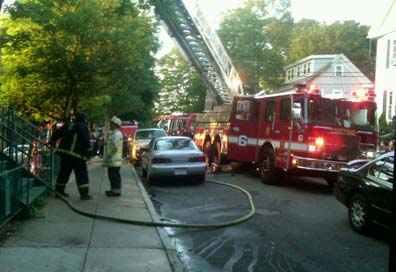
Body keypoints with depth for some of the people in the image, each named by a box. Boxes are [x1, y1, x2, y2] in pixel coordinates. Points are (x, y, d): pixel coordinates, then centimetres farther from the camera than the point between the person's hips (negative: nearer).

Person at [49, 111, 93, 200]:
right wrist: (88, 152, -3)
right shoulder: (83, 127, -3)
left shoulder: (68, 125, 17)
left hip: (63, 151, 7)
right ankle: (84, 194, -6)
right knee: (81, 173, -2)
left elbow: (56, 134, 24)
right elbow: (86, 142, -11)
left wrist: (52, 142, 38)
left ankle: (59, 191, 25)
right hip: (76, 154, -7)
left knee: (64, 171, 19)